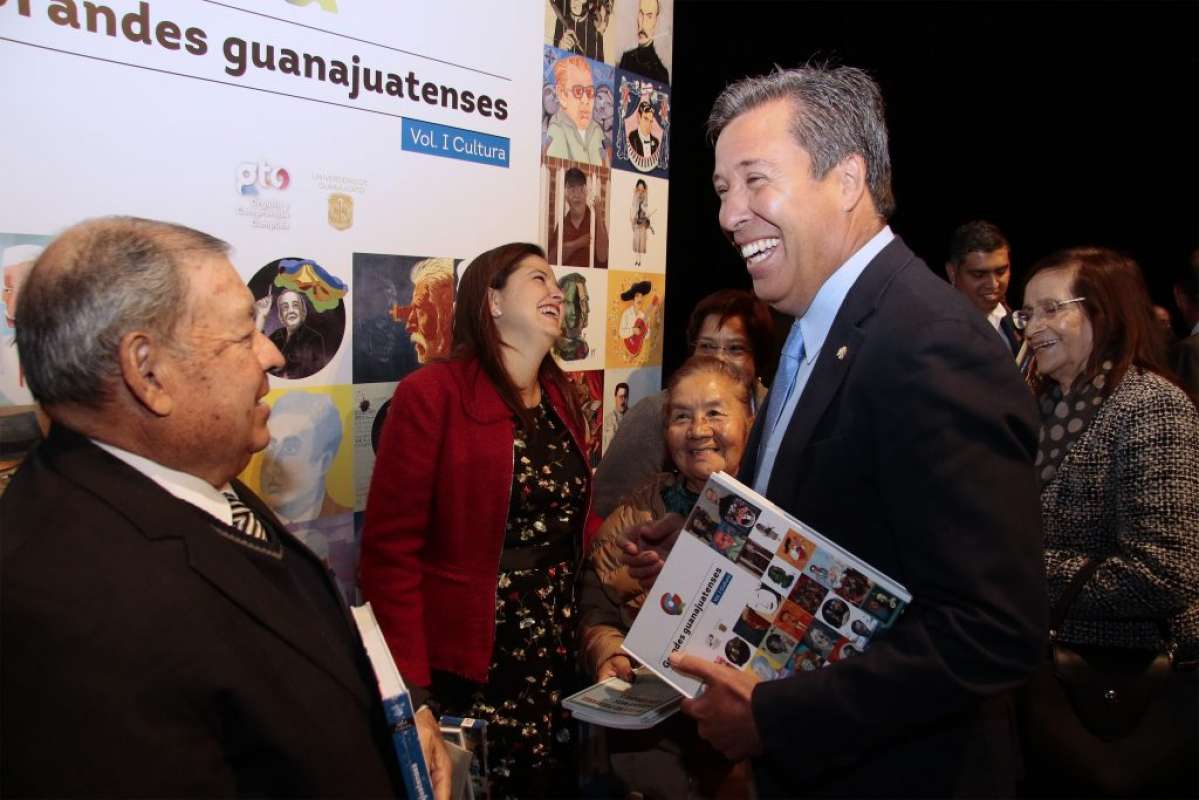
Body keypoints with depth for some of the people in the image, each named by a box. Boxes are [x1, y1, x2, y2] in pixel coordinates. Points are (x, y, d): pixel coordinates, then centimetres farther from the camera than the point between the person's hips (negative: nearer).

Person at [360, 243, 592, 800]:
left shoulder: (559, 399, 9)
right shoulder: (432, 393, -12)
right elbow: (390, 551, -13)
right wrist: (410, 683, -15)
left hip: (556, 661, 6)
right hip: (467, 667, -6)